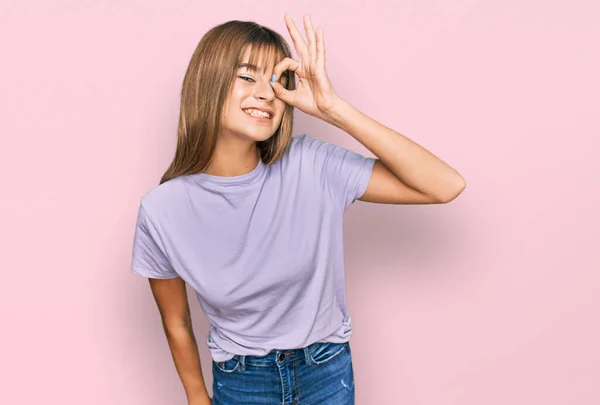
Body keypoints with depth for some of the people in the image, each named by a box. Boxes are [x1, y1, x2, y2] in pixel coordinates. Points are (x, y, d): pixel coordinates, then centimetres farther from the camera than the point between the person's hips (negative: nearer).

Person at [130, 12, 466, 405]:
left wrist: (334, 109, -32)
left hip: (328, 370, 1)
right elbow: (176, 324, -4)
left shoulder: (312, 166, -21)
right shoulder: (162, 210, -19)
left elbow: (447, 186, -29)